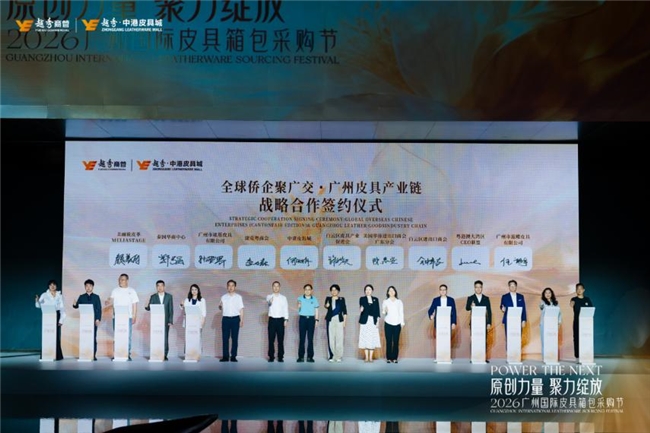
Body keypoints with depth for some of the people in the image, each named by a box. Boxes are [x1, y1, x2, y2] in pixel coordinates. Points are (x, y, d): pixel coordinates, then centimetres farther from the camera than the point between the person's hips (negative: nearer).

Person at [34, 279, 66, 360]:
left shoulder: (60, 295, 6)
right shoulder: (44, 295, 4)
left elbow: (62, 308, 4)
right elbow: (38, 305, -2)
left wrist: (61, 320, -3)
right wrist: (37, 301, -24)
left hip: (56, 316, 1)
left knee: (56, 335, -4)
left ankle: (57, 355, -1)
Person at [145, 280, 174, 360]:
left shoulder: (169, 296, 7)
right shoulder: (153, 297, 9)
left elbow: (171, 309, 4)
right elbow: (150, 307, 1)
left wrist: (170, 321, -3)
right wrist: (147, 307, -24)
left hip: (165, 321, 0)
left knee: (165, 338, -4)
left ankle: (165, 355, 1)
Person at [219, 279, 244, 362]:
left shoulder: (238, 297, 7)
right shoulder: (224, 297, 10)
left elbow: (241, 309, 5)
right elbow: (221, 308, 13)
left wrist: (242, 320, -3)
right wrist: (220, 306, -11)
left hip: (235, 318, -1)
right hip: (226, 318, 1)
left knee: (235, 338, -1)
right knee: (225, 338, -1)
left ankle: (233, 356, 3)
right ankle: (225, 356, 2)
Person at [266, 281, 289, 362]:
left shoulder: (283, 297, 6)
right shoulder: (269, 296, 1)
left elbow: (286, 309, 5)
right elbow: (268, 301, -23)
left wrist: (286, 319, -5)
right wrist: (270, 301, -47)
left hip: (280, 320, 1)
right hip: (272, 320, -1)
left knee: (280, 340, 2)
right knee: (271, 339, 0)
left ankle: (280, 357, 7)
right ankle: (271, 357, 7)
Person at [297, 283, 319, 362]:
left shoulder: (314, 299, 7)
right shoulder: (300, 298, 2)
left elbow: (316, 310, 11)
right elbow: (298, 309, -8)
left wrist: (316, 320, 4)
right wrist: (299, 305, -30)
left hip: (311, 319, 1)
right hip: (302, 318, -1)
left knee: (310, 338, 1)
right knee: (302, 338, -1)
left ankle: (310, 356, 5)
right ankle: (301, 356, 2)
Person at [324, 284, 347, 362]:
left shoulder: (341, 299, 6)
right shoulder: (328, 299, 9)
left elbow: (345, 311, 6)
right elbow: (326, 306, -10)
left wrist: (344, 321, 0)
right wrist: (326, 305, -33)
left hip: (339, 320, -1)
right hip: (330, 320, 1)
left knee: (339, 338, -6)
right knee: (331, 338, 0)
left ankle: (339, 356, 1)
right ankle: (332, 356, 8)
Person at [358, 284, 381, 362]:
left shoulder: (375, 299, 12)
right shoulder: (362, 299, 6)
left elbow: (377, 311, 8)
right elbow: (361, 308, -8)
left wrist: (378, 321, 0)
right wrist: (361, 309, -31)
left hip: (373, 321, 1)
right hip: (365, 321, -1)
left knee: (373, 339, -1)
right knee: (365, 339, -2)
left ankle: (371, 357, 5)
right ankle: (366, 357, 4)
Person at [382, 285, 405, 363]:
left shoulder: (399, 302, 9)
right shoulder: (385, 301, 6)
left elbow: (401, 312, 8)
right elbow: (383, 312, 0)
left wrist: (402, 323, 2)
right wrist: (384, 311, -22)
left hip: (397, 324, 1)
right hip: (388, 323, -1)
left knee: (396, 341, -2)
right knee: (388, 341, -4)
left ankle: (394, 358, 2)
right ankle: (389, 358, 0)